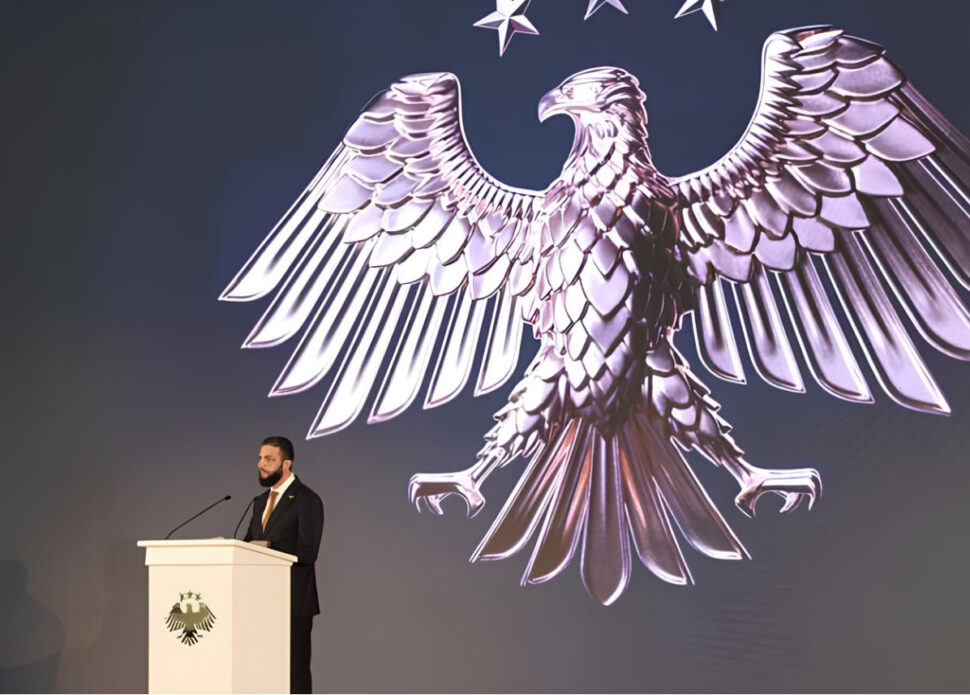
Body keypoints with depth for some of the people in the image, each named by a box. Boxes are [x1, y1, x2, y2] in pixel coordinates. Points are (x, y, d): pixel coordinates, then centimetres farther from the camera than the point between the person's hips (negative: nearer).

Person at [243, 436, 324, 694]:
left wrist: (268, 547, -18)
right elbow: (251, 542, 18)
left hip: (294, 600, -7)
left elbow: (307, 552, -15)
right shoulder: (261, 501, 17)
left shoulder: (307, 500, -8)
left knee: (294, 668, -4)